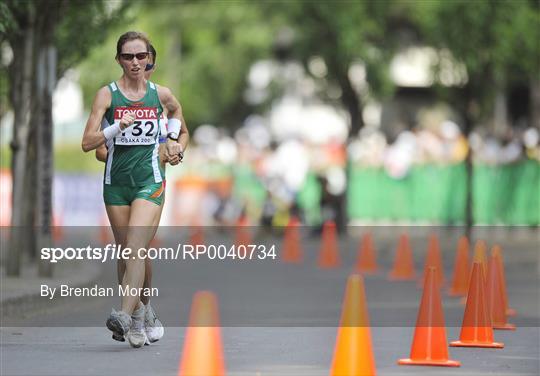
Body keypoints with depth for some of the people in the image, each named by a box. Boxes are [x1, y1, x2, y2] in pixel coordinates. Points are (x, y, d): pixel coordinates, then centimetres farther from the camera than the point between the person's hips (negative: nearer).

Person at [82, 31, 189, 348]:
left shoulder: (161, 94, 5)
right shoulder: (107, 94, 0)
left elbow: (182, 130, 23)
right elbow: (88, 143, -7)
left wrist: (177, 149, 3)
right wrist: (117, 126, -21)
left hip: (150, 181, -1)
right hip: (116, 181, 2)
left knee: (136, 249, -17)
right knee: (127, 252, 8)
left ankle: (126, 317, -27)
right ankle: (138, 314, 23)